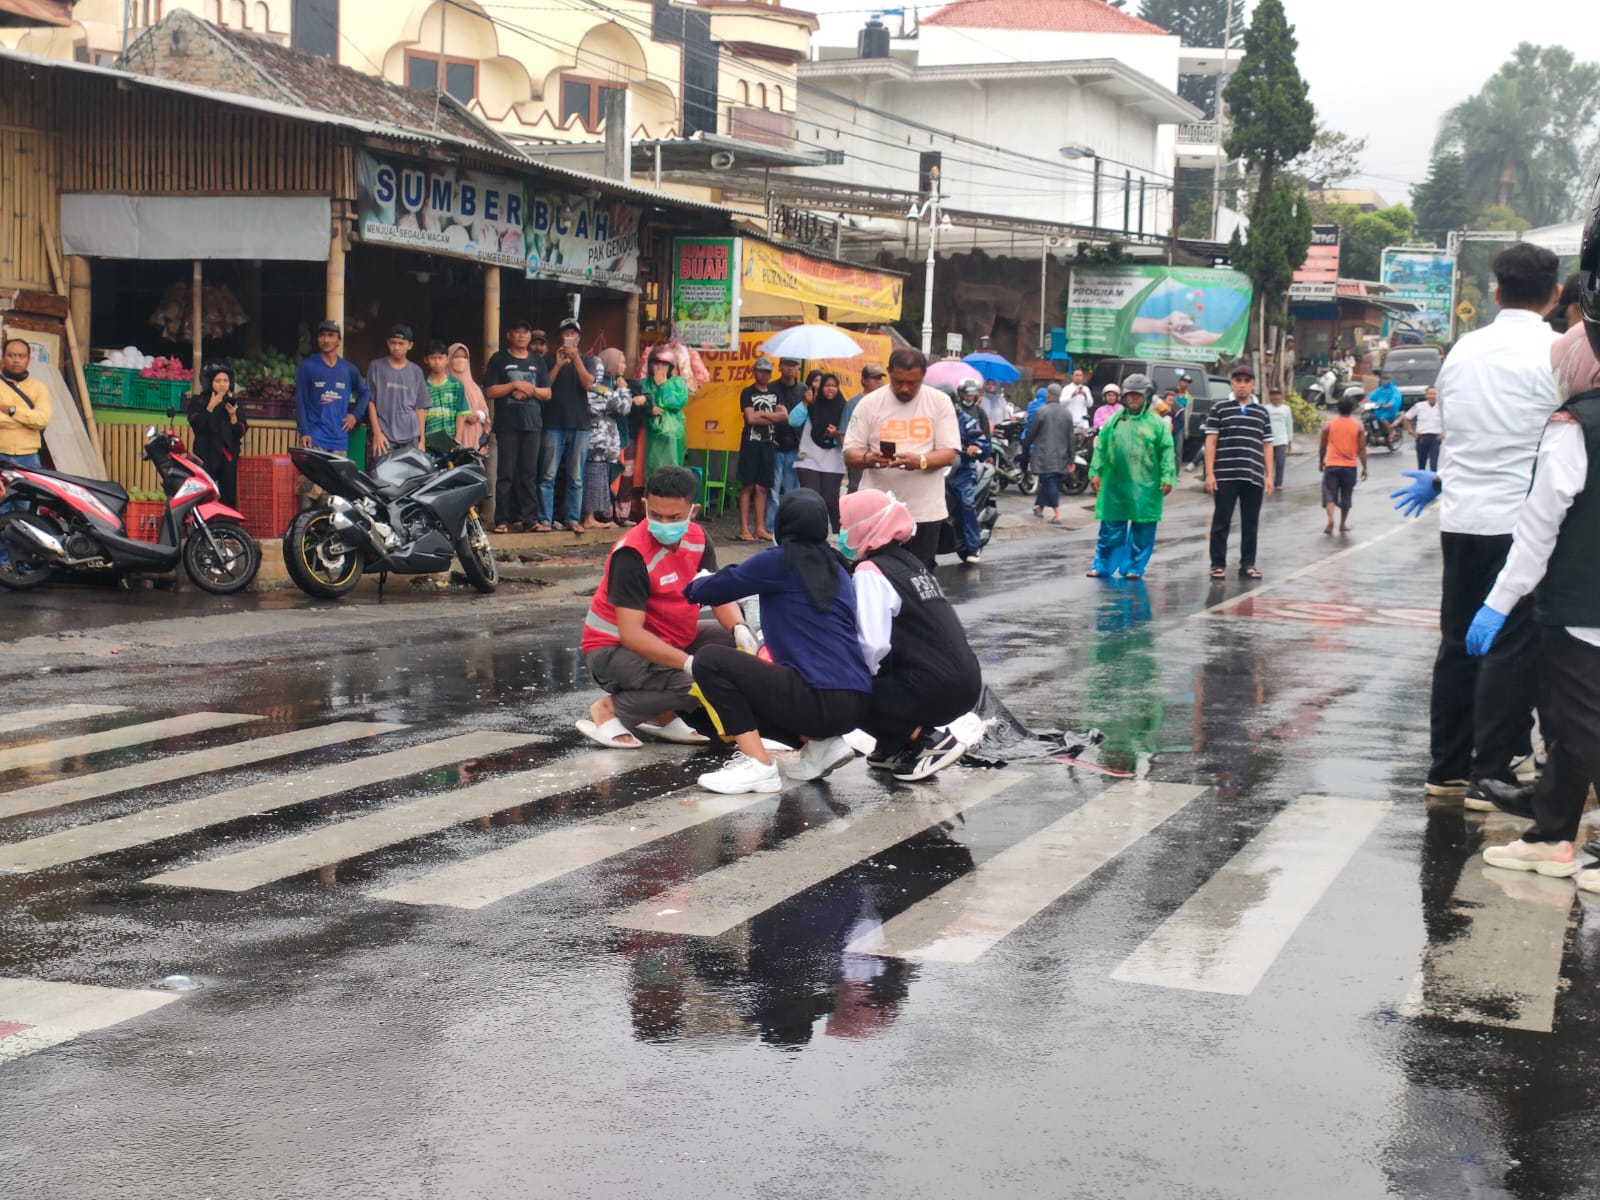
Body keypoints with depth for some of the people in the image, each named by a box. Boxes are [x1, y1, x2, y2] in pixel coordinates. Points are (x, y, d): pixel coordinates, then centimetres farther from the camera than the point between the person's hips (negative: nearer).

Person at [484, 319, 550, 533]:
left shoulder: (537, 361, 17)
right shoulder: (499, 359, 5)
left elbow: (547, 393, 14)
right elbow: (490, 391, -3)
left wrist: (531, 390, -5)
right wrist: (514, 385, -12)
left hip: (532, 423, 4)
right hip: (507, 424, -4)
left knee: (530, 474, 3)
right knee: (506, 474, -6)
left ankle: (530, 517, 6)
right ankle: (502, 520, -5)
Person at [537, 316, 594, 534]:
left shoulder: (585, 360, 13)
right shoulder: (550, 360, 11)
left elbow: (587, 384, -5)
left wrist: (575, 358, -12)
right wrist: (558, 365, -9)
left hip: (579, 425, 1)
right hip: (553, 424, -1)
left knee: (576, 478, 3)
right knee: (548, 476, -6)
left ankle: (573, 519, 7)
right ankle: (545, 519, -5)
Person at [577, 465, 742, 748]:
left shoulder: (697, 539, -5)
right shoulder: (632, 554, -26)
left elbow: (719, 595, -1)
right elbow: (631, 634, -31)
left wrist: (740, 630, -24)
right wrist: (690, 663, -39)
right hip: (615, 649, -8)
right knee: (695, 683, -30)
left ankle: (664, 715, 1)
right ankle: (610, 709, -9)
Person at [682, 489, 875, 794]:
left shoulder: (780, 561, -3)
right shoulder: (836, 569, 16)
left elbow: (716, 589, 8)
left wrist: (691, 588, 30)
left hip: (821, 699, -8)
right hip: (855, 702, 8)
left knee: (710, 661, -2)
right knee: (746, 696, 29)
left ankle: (757, 765, -6)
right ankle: (823, 743, 12)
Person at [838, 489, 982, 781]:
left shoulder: (870, 571, -11)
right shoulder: (911, 562, 15)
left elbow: (873, 645, -21)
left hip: (934, 690, -9)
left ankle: (929, 742, -2)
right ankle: (896, 747, 17)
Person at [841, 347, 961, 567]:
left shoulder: (940, 402, 3)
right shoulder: (869, 403, 3)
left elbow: (949, 453, -3)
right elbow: (850, 455, 1)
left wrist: (920, 461, -24)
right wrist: (869, 458, -23)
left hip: (925, 510, 0)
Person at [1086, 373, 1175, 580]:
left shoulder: (1157, 423, 2)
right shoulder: (1114, 420, 9)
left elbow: (1167, 452, -1)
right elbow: (1100, 448, 10)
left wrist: (1167, 477, -9)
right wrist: (1095, 472, 3)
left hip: (1145, 487, -2)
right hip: (1115, 484, 2)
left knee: (1142, 530, 2)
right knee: (1111, 528, 5)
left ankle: (1135, 567, 12)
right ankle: (1102, 566, 13)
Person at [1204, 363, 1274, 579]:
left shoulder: (1262, 411, 13)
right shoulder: (1220, 408, 4)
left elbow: (1266, 445, 14)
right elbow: (1211, 441, 1)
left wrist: (1269, 475, 7)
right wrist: (1209, 473, -7)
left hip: (1254, 477, 3)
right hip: (1225, 476, -3)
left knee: (1251, 523, 7)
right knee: (1221, 521, 0)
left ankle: (1247, 564, 15)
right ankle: (1218, 564, 6)